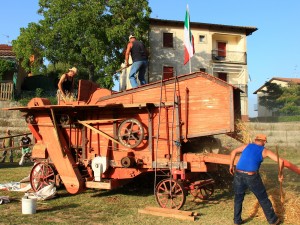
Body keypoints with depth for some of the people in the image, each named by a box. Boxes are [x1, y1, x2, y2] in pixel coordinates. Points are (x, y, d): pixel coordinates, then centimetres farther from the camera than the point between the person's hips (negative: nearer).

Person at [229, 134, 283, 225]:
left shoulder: (247, 146, 15)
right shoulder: (265, 151, 7)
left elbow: (233, 152, 19)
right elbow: (280, 160, 1)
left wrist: (231, 165, 26)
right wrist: (280, 174, 13)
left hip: (238, 174, 3)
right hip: (252, 177, -3)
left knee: (238, 198, 23)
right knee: (263, 199, 17)